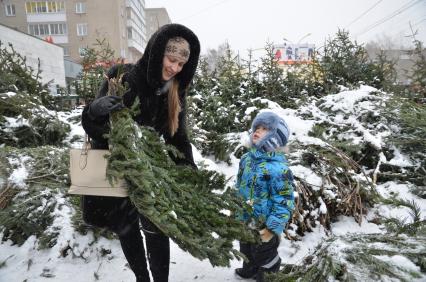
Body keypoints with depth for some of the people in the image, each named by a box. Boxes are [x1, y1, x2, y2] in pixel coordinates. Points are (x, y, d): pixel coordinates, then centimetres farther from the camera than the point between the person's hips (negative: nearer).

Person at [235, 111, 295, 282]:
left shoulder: (278, 168, -29)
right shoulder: (247, 158, -4)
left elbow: (284, 202, -24)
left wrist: (273, 228, -22)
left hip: (264, 226, -8)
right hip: (244, 220, 8)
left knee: (264, 255, 17)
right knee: (246, 251, 31)